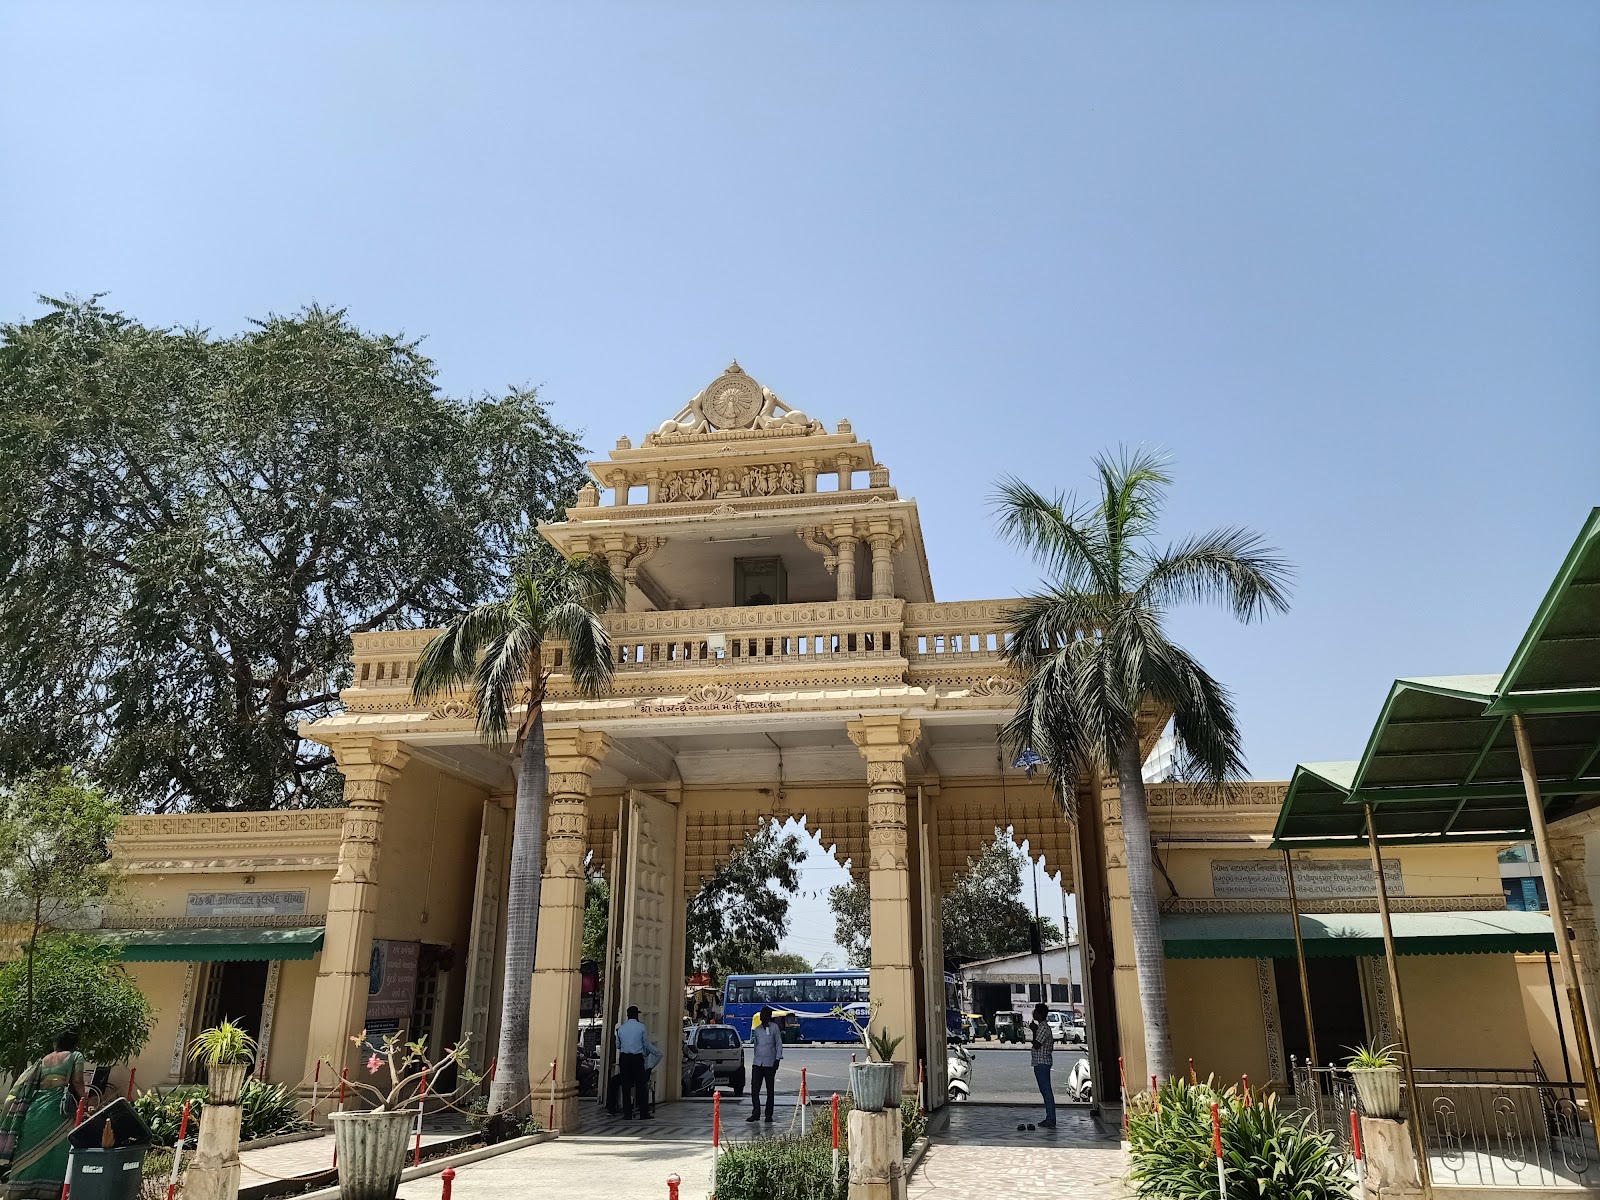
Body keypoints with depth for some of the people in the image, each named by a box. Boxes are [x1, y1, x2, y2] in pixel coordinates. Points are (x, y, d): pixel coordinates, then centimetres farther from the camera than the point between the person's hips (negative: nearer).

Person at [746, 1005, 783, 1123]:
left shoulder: (774, 1027, 1)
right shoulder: (756, 1028, 12)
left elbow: (779, 1044, 0)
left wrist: (778, 1059, -6)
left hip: (770, 1063, -3)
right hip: (757, 1063, 3)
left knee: (770, 1090, 5)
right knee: (754, 1089, -5)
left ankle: (769, 1114, 12)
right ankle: (755, 1113, 1)